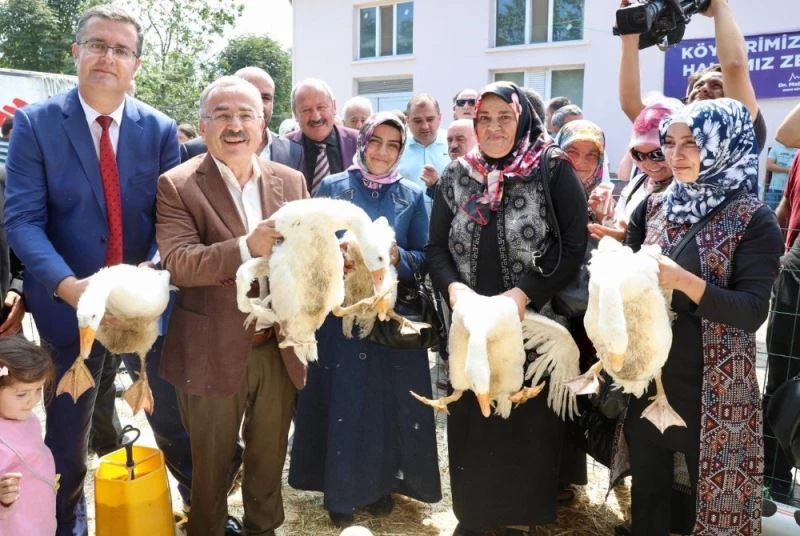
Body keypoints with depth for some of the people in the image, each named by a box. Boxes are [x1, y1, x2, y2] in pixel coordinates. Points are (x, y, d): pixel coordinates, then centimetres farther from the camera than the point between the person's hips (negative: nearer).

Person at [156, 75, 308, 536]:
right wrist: (247, 247, -34)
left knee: (270, 457, 22)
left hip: (280, 349, 4)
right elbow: (178, 263, -20)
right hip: (213, 354, -3)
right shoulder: (177, 185, -9)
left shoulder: (291, 180, 3)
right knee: (211, 463, 17)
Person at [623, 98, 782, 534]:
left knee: (710, 499, 11)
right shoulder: (652, 209, 4)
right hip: (647, 379, 4)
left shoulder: (754, 221, -9)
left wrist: (683, 281, -28)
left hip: (712, 390, -4)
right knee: (648, 491, 18)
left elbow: (752, 312, -16)